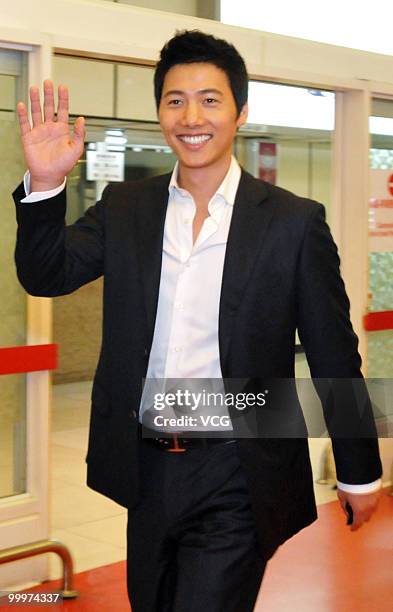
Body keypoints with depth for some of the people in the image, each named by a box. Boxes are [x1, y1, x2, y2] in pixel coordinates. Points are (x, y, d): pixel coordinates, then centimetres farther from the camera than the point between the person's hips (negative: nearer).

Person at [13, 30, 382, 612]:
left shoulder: (294, 221, -8)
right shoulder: (125, 206, 3)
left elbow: (334, 357, -4)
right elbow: (46, 275, -3)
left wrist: (359, 473, 3)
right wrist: (45, 183, -20)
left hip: (235, 481, -4)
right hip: (147, 470, 5)